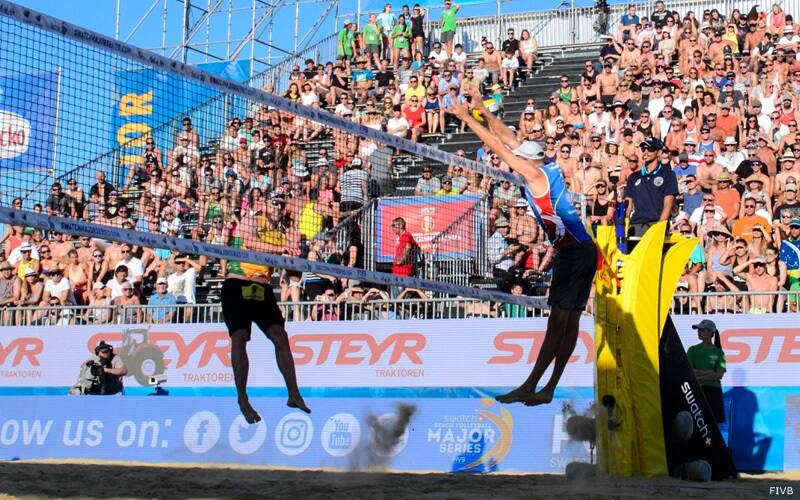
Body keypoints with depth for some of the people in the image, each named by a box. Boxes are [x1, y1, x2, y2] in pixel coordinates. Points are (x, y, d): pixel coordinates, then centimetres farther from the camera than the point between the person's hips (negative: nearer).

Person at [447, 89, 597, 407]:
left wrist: (466, 117, -3)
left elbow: (499, 147, -9)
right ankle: (548, 389, 9)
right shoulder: (546, 170, 14)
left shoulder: (536, 174, -9)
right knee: (569, 322, 6)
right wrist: (483, 111, 21)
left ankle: (529, 387, -10)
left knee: (558, 321, -9)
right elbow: (509, 140, 21)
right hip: (582, 250, 10)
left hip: (574, 251, -10)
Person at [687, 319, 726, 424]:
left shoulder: (719, 352, 5)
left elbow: (719, 375, -5)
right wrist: (707, 372, -11)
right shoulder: (693, 350, 6)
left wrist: (699, 375, -10)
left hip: (713, 391, 0)